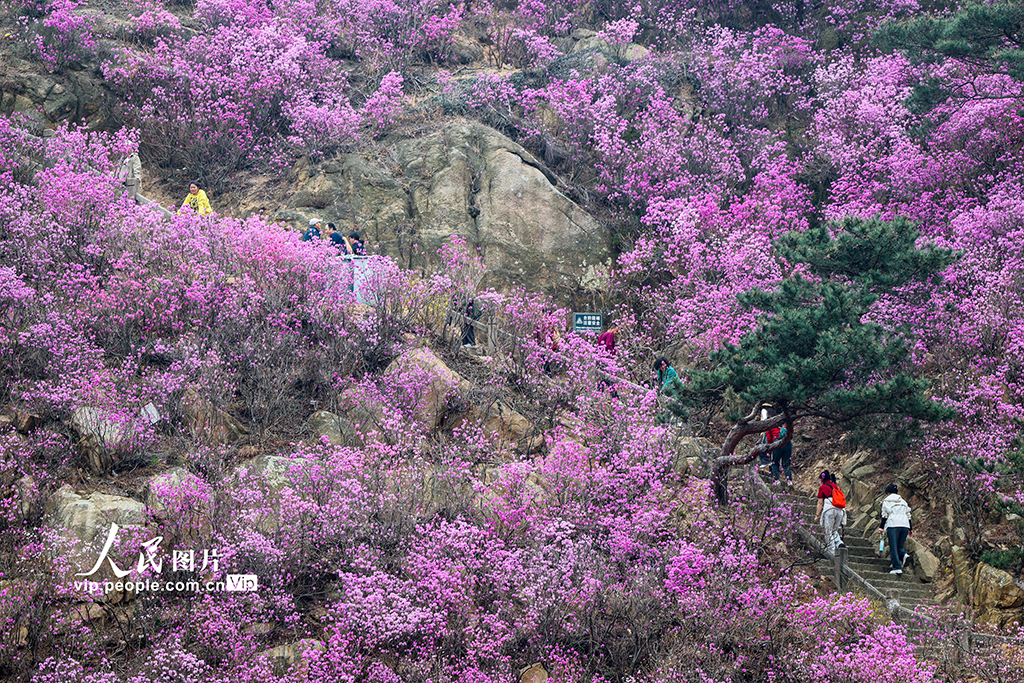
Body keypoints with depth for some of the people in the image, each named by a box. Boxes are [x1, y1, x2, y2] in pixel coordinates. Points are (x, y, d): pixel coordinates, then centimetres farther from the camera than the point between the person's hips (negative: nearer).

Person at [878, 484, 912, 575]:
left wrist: (881, 527, -2)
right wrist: (910, 529, 26)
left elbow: (885, 515, -2)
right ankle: (903, 554, -21)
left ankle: (897, 567, -12)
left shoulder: (887, 500, 7)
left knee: (893, 547, -4)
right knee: (900, 545, 12)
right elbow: (908, 515, 22)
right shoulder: (903, 501, 24)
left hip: (893, 525, -5)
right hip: (905, 525, 5)